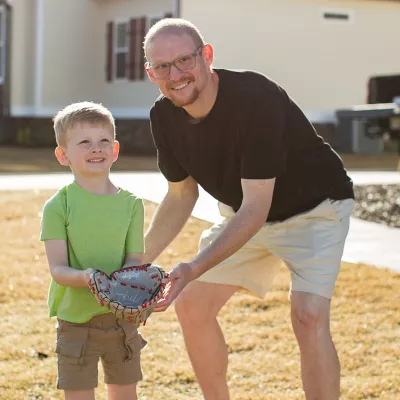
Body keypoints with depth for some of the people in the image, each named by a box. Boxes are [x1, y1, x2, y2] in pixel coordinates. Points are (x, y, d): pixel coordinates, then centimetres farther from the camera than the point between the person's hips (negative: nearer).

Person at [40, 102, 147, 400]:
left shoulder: (132, 204, 0)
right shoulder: (58, 206, -9)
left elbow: (134, 260, -2)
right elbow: (58, 269, -14)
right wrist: (84, 277, -35)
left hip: (122, 317, 3)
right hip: (76, 318, -3)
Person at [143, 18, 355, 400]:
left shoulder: (257, 97, -35)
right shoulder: (164, 115, -15)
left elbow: (256, 207, -36)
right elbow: (181, 195, 0)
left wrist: (195, 268, -45)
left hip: (313, 207, -6)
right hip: (243, 214, 7)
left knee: (309, 316, -24)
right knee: (191, 306, 1)